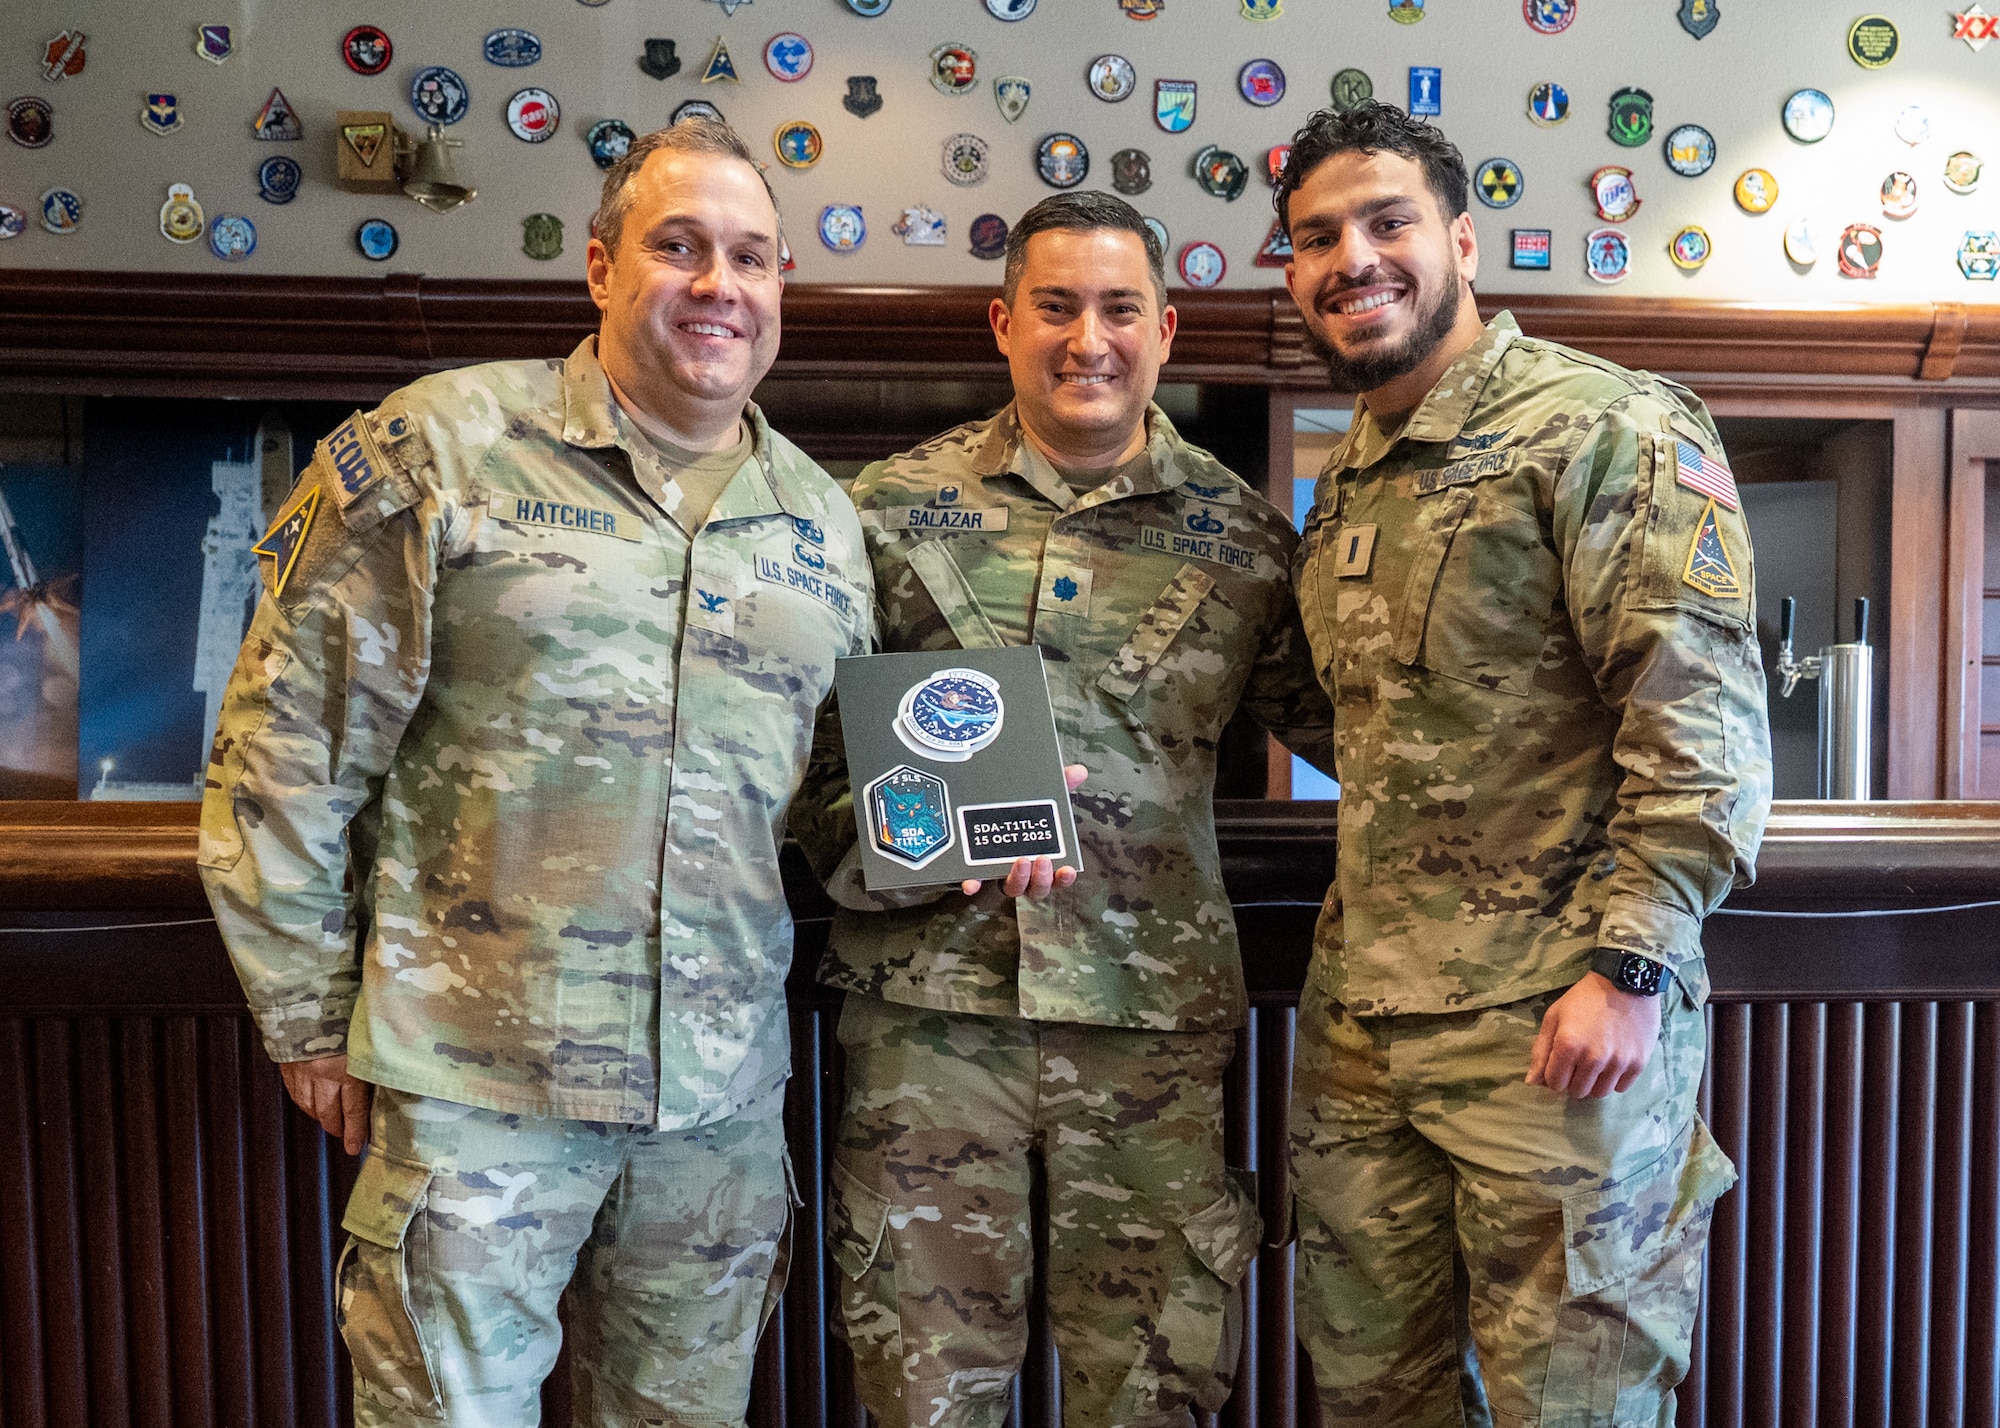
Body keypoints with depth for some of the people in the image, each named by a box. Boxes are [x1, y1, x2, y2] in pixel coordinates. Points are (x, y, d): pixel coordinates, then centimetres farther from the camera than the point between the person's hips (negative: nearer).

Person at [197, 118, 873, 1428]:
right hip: (476, 1074, -4)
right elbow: (292, 745, -3)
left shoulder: (824, 520, 10)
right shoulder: (437, 448, -5)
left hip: (725, 1089, 5)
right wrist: (309, 1016, -2)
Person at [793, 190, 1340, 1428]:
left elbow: (1344, 724, 12)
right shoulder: (896, 509, 4)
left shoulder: (1242, 533, 6)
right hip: (930, 1007, 0)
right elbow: (810, 745, 5)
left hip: (1153, 1014, 1)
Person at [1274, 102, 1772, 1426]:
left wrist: (1630, 964, -20)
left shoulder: (1608, 429, -9)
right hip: (1359, 1015, 8)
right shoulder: (1347, 481, 15)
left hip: (1555, 1019, -7)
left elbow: (1704, 714, -15)